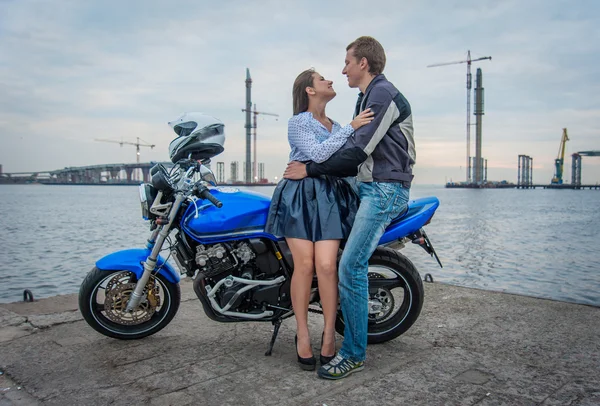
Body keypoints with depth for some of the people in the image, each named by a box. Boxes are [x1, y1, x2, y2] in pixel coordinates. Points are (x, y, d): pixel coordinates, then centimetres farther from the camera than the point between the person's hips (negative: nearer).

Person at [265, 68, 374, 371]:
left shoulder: (338, 128, 23)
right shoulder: (298, 122, 3)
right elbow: (317, 153, -13)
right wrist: (350, 128, -14)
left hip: (330, 198, 4)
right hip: (300, 195, -4)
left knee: (326, 266, -12)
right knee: (305, 265, -10)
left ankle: (329, 333, 2)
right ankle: (302, 334, 6)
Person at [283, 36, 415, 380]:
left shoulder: (383, 94, -11)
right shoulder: (368, 97, 22)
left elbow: (358, 151, -19)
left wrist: (310, 169, -13)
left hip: (385, 190, -11)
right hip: (371, 188, 11)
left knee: (351, 266, -14)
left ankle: (354, 353, -4)